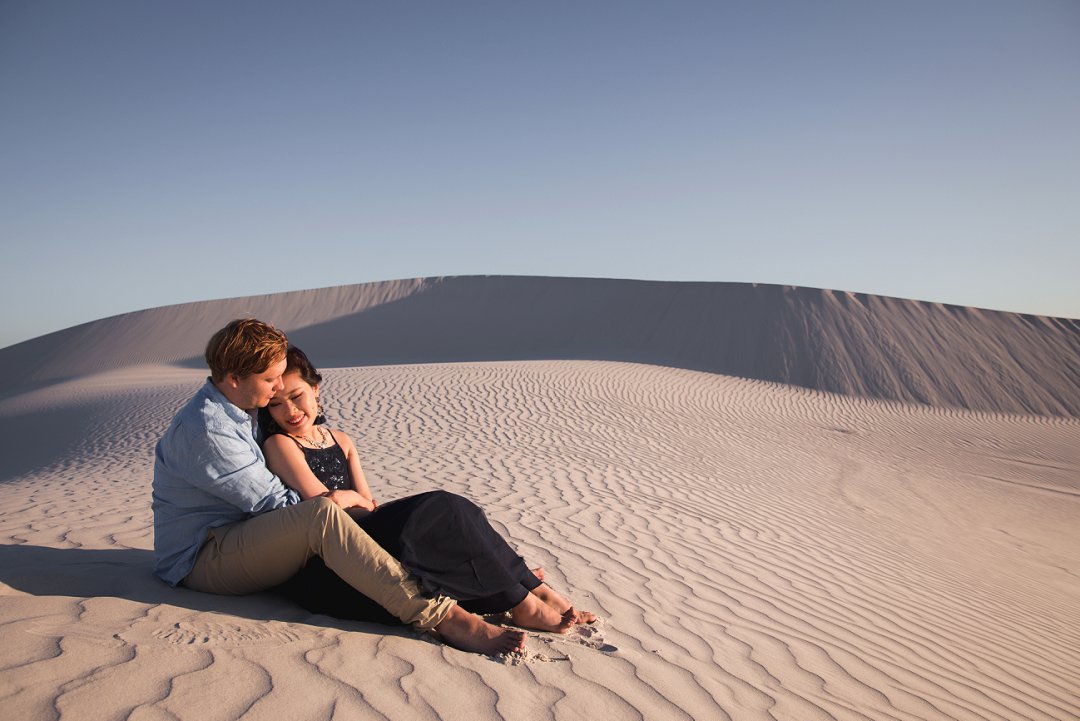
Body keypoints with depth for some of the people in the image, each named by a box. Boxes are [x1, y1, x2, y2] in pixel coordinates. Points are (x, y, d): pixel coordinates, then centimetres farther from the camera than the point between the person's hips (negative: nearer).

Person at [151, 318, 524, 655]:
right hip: (201, 561, -10)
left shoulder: (238, 413, 12)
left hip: (235, 540, 10)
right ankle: (443, 618, -42)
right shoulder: (204, 429, -20)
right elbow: (269, 501, -20)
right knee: (322, 515, -36)